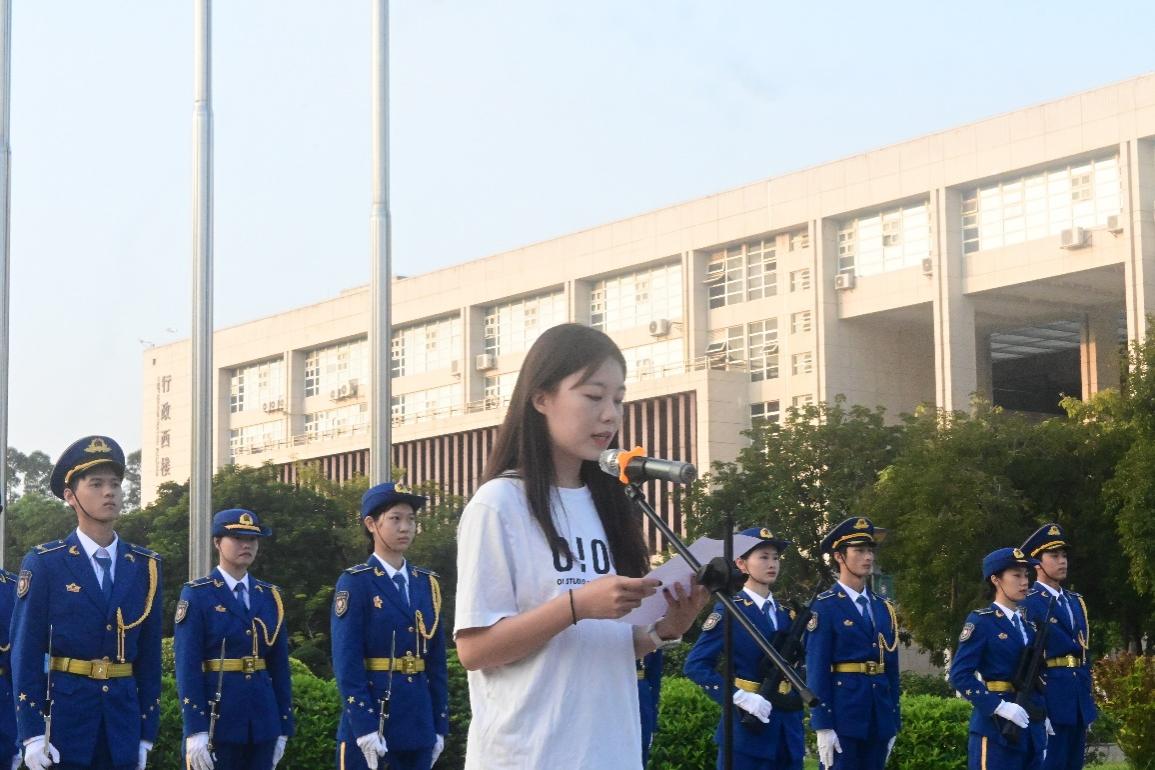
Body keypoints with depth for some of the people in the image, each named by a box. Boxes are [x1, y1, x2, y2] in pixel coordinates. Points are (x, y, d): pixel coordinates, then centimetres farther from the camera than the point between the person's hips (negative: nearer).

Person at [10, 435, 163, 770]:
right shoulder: (43, 564, -2)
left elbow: (150, 654, 10)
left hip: (124, 715, 3)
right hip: (63, 714, -3)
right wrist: (32, 734, -12)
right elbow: (26, 652, -5)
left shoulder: (145, 567, 8)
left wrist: (147, 734, 7)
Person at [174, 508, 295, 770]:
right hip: (216, 718, -5)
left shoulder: (270, 597, 12)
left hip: (262, 717, 5)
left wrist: (284, 728, 8)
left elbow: (280, 666, 12)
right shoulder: (197, 595, -4)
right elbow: (187, 666, -10)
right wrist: (196, 730, -17)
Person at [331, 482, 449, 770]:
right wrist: (364, 726, -19)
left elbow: (437, 661, 13)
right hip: (367, 713, -5)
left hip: (418, 720, 5)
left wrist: (440, 725, 8)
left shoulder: (427, 584, 12)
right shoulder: (355, 583, -5)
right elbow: (347, 662, -12)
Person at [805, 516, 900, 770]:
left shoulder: (883, 608, 14)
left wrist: (894, 724, 12)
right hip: (842, 717, -6)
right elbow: (817, 671, -10)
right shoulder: (825, 607, -5)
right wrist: (822, 727, -16)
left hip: (879, 718, 6)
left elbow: (892, 669, 16)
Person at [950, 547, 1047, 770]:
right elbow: (959, 675, -14)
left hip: (1030, 726, 7)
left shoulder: (1029, 623, 15)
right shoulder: (981, 622, -7)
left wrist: (1043, 716, 11)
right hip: (995, 725, -7)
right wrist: (1000, 707, -21)